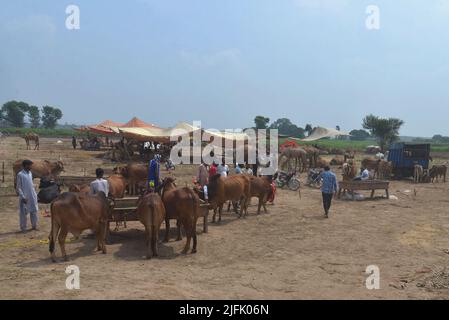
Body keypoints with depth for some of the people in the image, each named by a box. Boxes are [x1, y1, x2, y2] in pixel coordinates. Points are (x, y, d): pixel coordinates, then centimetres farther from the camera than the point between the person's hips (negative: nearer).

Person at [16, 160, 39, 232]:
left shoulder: (30, 173, 9)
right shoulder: (20, 174, -12)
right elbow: (18, 188, -12)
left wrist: (35, 194, 15)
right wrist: (23, 197, -16)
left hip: (32, 197, 6)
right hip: (25, 197, -6)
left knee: (34, 211, 10)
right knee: (23, 212, 3)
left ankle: (34, 225, 22)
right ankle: (23, 228, 13)